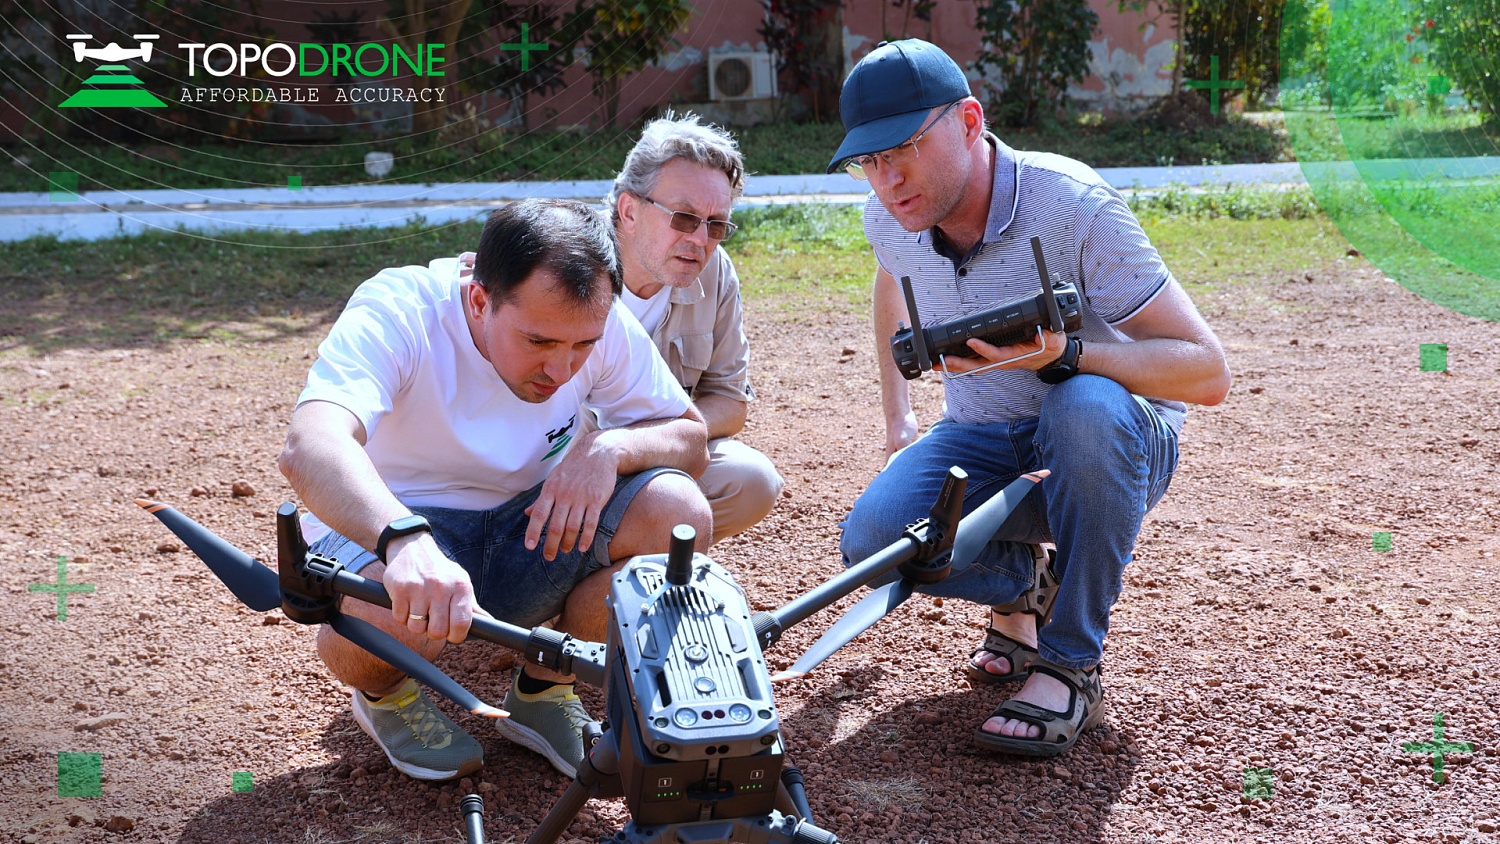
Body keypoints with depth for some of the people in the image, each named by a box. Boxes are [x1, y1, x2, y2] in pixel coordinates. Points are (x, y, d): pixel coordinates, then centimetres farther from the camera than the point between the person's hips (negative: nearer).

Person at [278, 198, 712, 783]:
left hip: (526, 532, 4)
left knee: (678, 513, -21)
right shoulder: (397, 312, -26)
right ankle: (387, 692, 2)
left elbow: (691, 437, -3)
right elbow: (309, 446, -43)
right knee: (391, 615, -40)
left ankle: (543, 690, 3)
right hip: (378, 531, -4)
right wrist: (405, 540, -63)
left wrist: (608, 447, -26)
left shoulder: (598, 321, -13)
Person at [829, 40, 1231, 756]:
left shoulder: (1073, 206, -25)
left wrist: (1065, 354, -40)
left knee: (1087, 406, -41)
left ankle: (1071, 668, -22)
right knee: (871, 540, -25)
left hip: (1112, 448, -4)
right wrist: (897, 415, 22)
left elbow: (1208, 373, -25)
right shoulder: (890, 220, -6)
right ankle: (1025, 582, 9)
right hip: (981, 447, 5)